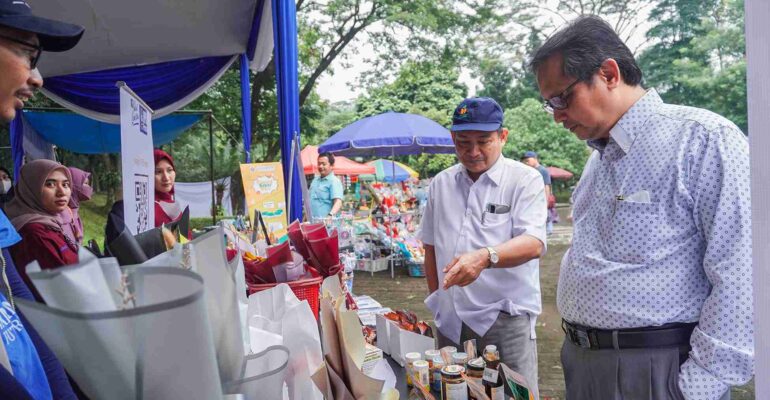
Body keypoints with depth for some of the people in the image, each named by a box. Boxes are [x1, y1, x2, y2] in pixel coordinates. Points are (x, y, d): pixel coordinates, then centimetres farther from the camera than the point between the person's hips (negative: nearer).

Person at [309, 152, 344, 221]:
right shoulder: (315, 180, 16)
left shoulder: (334, 181, -10)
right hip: (311, 221, 7)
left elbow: (338, 202, -22)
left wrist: (330, 215, -38)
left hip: (325, 220, -7)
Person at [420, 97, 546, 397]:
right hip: (450, 318, 5)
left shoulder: (525, 180, -7)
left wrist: (485, 257, -37)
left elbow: (533, 243, -20)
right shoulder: (440, 184, 7)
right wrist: (438, 300, 10)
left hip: (505, 316, -4)